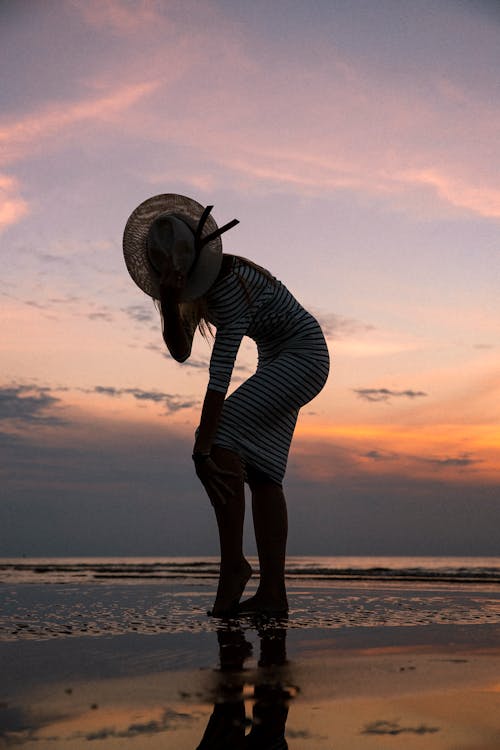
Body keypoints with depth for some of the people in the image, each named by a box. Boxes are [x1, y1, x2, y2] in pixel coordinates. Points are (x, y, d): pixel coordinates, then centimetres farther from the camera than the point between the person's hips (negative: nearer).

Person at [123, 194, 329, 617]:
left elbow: (220, 374, -35)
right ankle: (273, 593, 1)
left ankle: (233, 563, -18)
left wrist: (201, 451, -37)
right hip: (277, 361, 10)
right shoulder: (195, 284, -2)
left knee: (221, 437, -23)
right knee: (261, 473, 1)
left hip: (304, 355, -10)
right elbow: (181, 353, -4)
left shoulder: (231, 282, -29)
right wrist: (169, 303, -21)